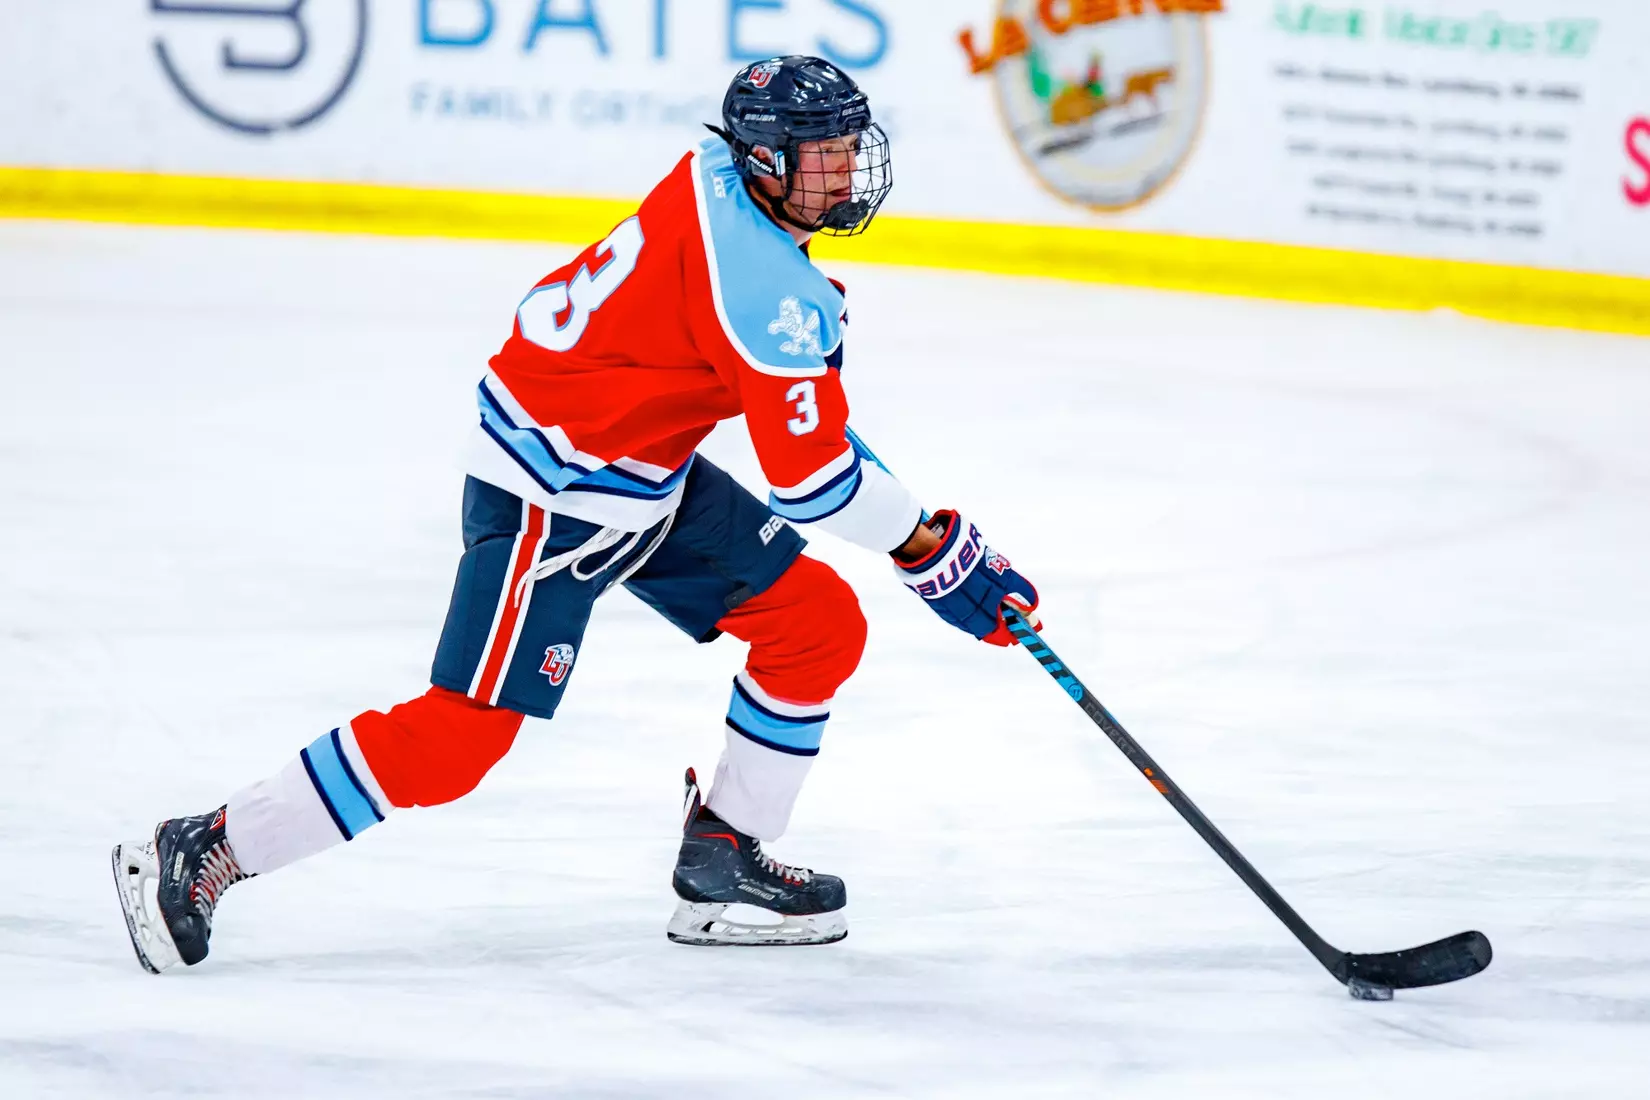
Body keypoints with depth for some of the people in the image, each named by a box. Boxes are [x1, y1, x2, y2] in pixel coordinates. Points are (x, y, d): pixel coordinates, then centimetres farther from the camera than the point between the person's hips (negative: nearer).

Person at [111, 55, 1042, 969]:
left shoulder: (721, 174, -1)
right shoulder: (765, 287, -27)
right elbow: (812, 481, -23)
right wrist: (936, 550, -12)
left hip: (648, 470, 10)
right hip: (553, 493, -10)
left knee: (821, 628, 7)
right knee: (462, 733, -11)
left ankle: (721, 865, 16)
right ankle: (201, 855, -2)